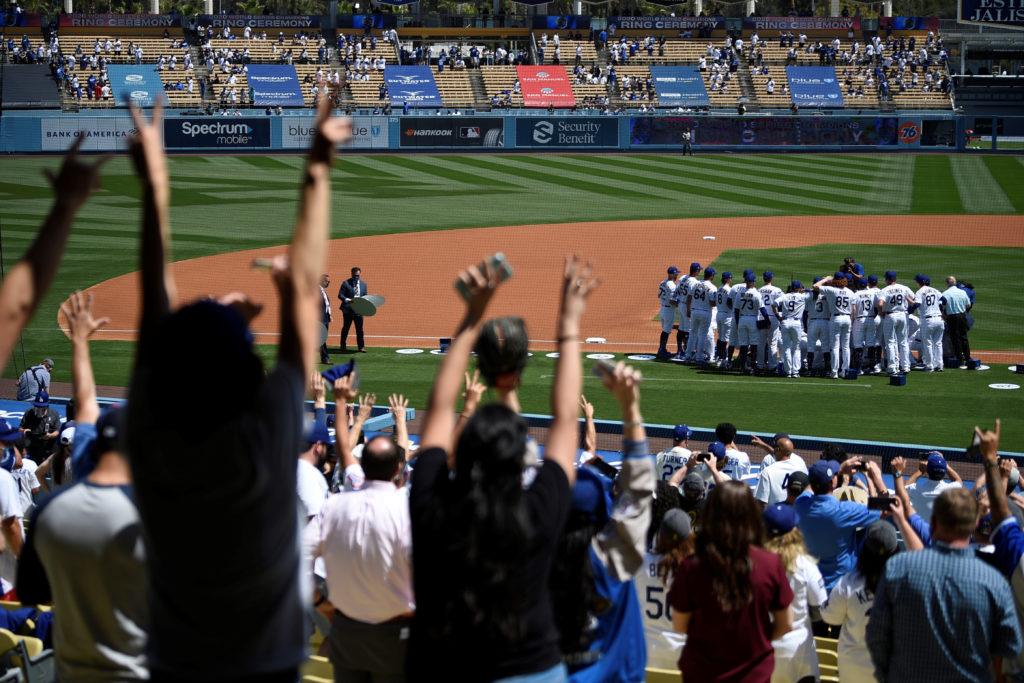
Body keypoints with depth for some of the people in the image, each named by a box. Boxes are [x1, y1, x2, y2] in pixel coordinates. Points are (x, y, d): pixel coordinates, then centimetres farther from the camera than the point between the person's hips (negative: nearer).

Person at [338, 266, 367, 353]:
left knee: (359, 329, 2)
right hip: (348, 310, -3)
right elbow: (340, 295, -6)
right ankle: (343, 345, 22)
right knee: (346, 328, 8)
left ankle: (361, 346, 8)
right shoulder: (346, 283, -3)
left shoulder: (363, 284, 11)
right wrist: (348, 300, -22)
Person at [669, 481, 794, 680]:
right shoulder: (771, 564, -17)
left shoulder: (691, 568, -21)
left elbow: (680, 625, -7)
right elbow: (785, 625, -6)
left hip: (702, 674, -1)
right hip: (755, 673, 1)